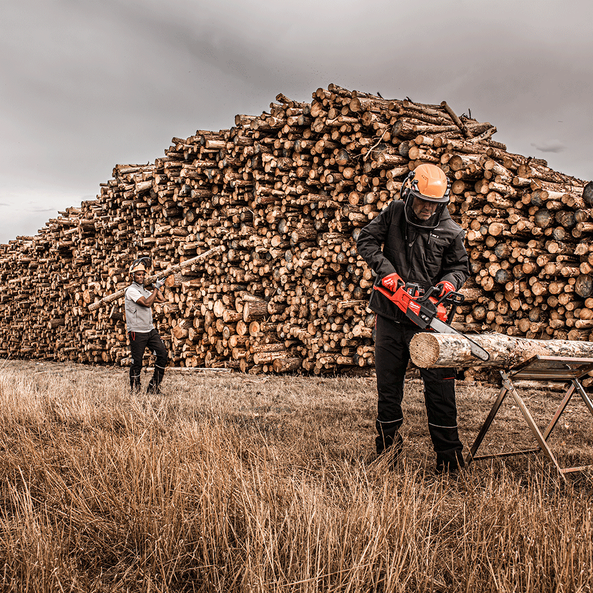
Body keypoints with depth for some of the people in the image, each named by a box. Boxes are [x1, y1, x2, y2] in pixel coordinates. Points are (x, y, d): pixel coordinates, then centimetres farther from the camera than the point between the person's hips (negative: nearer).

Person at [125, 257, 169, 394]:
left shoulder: (145, 291, 18)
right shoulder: (131, 290, -7)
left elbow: (162, 299, 14)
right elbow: (147, 303, -19)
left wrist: (156, 287, 11)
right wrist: (156, 287, -15)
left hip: (150, 330, 7)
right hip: (137, 332, -7)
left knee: (162, 354, -4)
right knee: (137, 362, -1)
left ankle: (154, 385, 6)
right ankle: (134, 390, 13)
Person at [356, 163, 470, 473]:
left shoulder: (449, 231, -2)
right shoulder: (393, 213, 0)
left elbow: (460, 266, 8)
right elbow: (366, 240, 0)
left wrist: (450, 282, -14)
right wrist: (385, 269, -13)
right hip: (390, 316, 1)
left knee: (439, 384, -2)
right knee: (388, 381, 10)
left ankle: (449, 455, 9)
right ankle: (388, 443, 26)